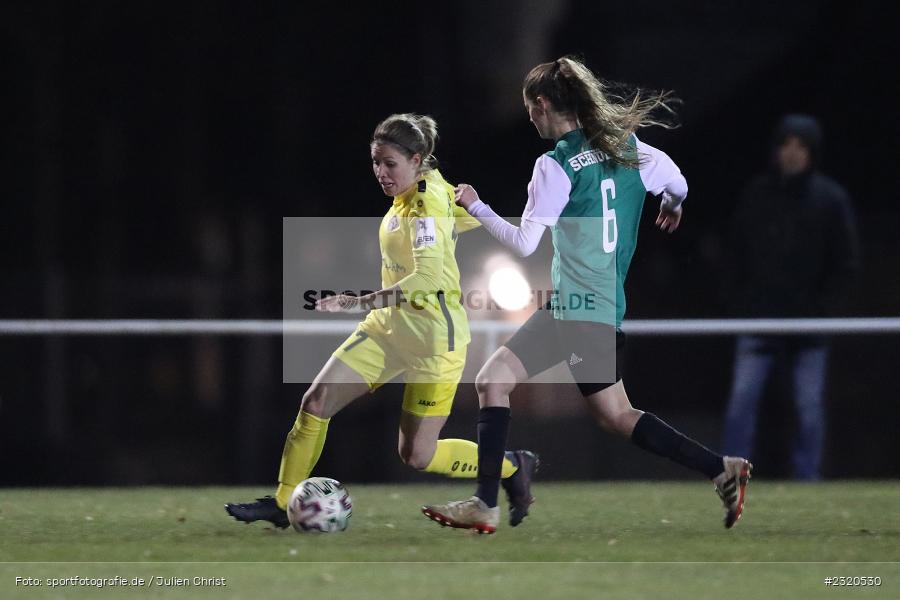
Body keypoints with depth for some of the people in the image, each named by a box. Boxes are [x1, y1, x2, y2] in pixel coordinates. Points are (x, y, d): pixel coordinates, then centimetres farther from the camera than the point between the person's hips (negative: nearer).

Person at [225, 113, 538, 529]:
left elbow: (427, 279, -37)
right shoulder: (432, 184, 3)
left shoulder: (425, 209, -23)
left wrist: (361, 303, -45)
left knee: (417, 456, -2)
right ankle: (282, 502, 8)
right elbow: (470, 215, 20)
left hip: (433, 337, -9)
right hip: (388, 326, 9)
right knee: (315, 403, -3)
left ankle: (514, 467, 20)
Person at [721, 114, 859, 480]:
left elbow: (846, 264, 2)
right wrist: (742, 305, 1)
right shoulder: (756, 195, 6)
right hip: (759, 319, 1)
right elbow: (738, 256, 10)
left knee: (810, 406, 2)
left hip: (809, 324, -1)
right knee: (742, 399, -6)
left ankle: (808, 477, 8)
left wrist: (823, 309, -6)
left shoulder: (831, 199, 1)